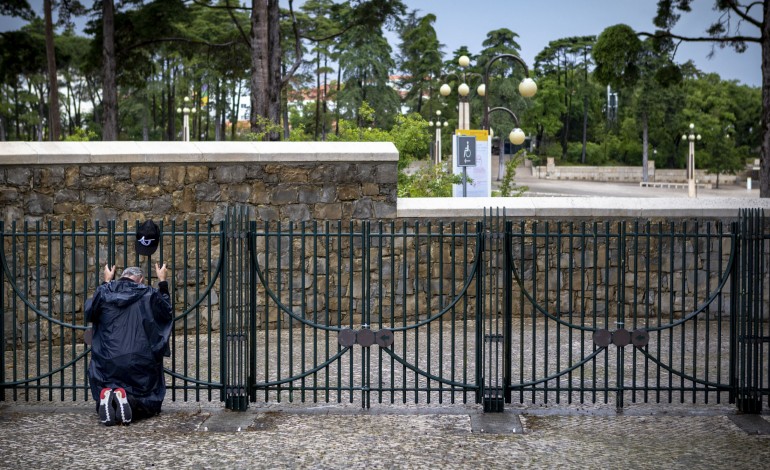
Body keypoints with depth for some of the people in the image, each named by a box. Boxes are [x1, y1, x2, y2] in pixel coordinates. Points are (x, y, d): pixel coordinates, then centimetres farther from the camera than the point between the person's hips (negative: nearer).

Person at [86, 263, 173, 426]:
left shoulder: (104, 292, 5)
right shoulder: (148, 294, 2)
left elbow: (90, 314, 27)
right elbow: (166, 313, 20)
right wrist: (162, 283, 29)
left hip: (107, 364, 2)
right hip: (139, 363, -2)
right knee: (149, 403, 11)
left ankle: (106, 396, -20)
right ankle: (127, 398, -23)